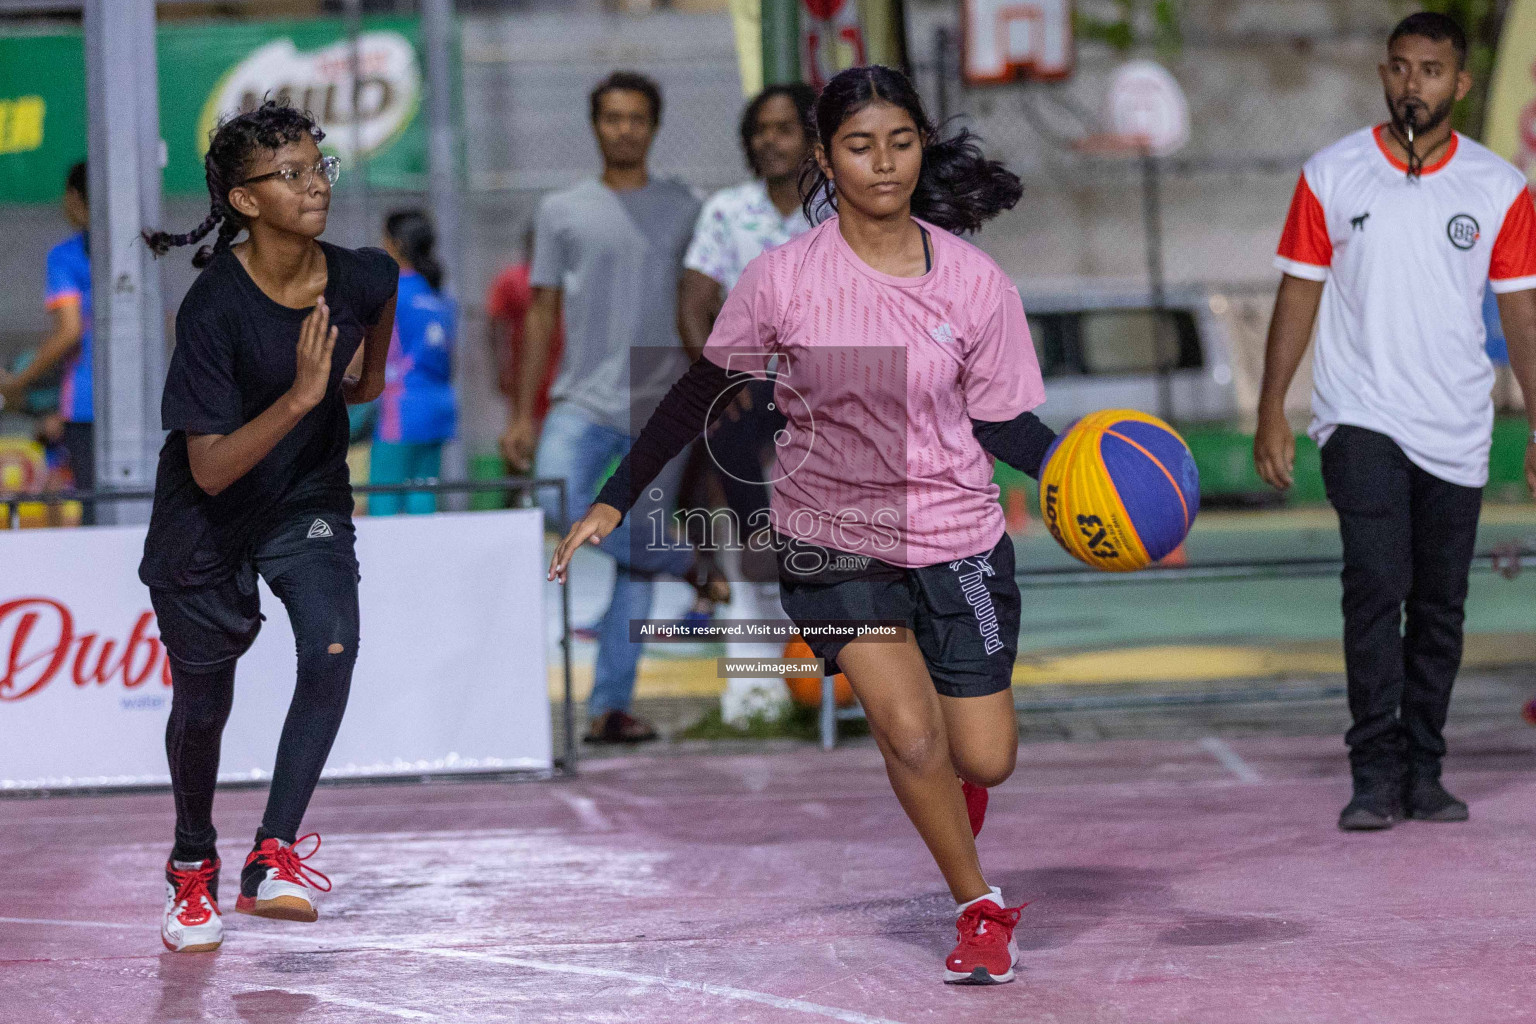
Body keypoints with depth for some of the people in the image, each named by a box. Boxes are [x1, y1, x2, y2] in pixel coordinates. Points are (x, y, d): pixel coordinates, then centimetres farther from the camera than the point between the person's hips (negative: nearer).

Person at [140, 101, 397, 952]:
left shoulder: (359, 277, -16)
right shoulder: (214, 307, -28)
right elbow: (209, 469, -31)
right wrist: (300, 397, -38)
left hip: (307, 501, 3)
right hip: (207, 523, -3)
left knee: (332, 648, -24)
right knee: (203, 701, 10)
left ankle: (273, 858, -21)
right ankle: (192, 867, 37)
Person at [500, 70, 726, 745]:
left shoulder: (685, 212, 9)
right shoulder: (562, 212, 10)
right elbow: (541, 316, 10)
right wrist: (522, 414, 4)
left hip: (663, 409, 0)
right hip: (584, 401, 0)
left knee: (633, 570, 0)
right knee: (559, 502, -27)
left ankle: (609, 706, 5)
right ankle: (685, 564, -4)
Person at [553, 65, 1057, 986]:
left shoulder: (974, 282, -9)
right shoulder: (785, 277, -11)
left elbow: (1001, 423, -1)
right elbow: (706, 392, 1)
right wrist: (615, 501, 1)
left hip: (954, 536, 1)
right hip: (832, 539, -1)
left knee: (984, 762, 2)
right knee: (910, 732, -18)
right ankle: (981, 909, 5)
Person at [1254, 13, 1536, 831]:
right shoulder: (1331, 177, 2)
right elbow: (1298, 296, 5)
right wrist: (1271, 415, 0)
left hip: (1456, 432, 2)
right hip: (1361, 418, -2)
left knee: (1439, 607, 6)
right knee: (1377, 587, -15)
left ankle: (1423, 775, 15)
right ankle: (1376, 775, -14)